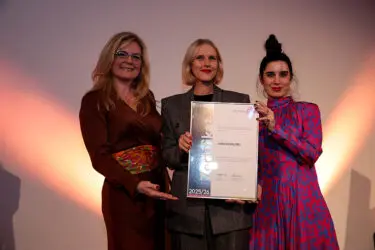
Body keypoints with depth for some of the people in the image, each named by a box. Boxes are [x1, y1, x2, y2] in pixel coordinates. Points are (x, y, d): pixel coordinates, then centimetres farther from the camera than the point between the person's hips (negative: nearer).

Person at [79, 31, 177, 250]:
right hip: (124, 193, -5)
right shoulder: (94, 100, -6)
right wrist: (135, 184, -25)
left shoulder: (147, 97, 11)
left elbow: (157, 141, 12)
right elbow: (99, 156, -13)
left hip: (157, 188, 6)